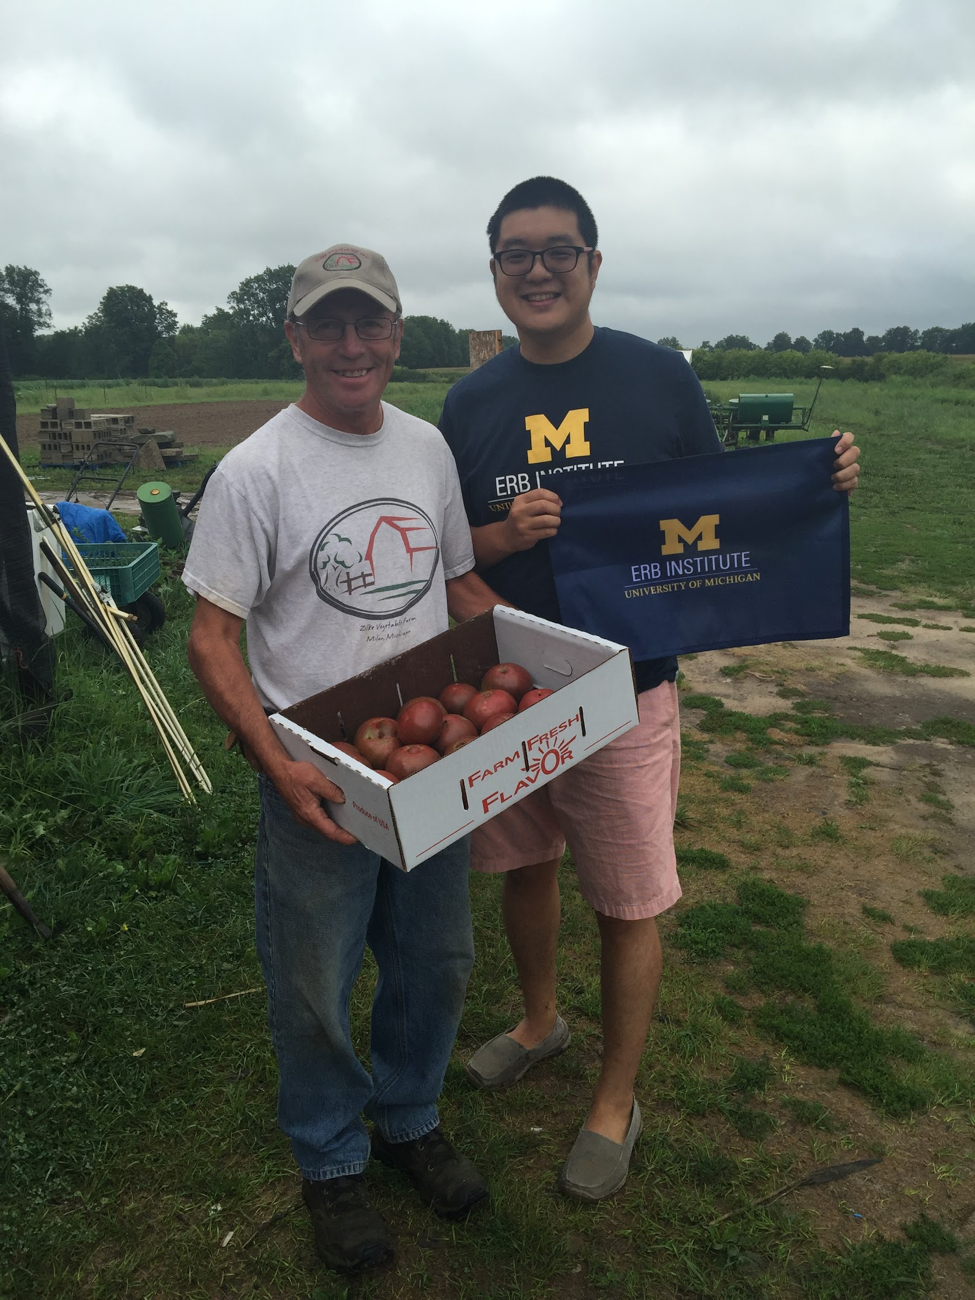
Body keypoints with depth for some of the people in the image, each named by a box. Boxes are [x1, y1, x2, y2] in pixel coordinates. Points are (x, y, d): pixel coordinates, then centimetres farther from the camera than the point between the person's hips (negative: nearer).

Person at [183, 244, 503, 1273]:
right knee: (314, 987, 13)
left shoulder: (429, 447, 4)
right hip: (315, 779, -5)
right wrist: (275, 762, -24)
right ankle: (331, 1162, 41)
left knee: (435, 963, 20)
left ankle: (410, 1120, 48)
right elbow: (211, 635, -13)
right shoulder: (256, 471, -13)